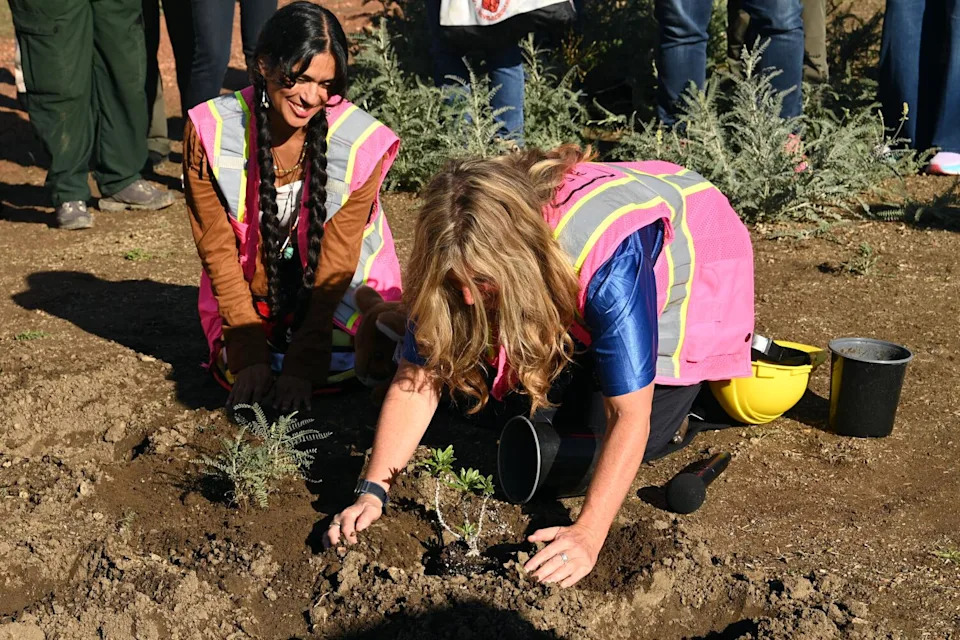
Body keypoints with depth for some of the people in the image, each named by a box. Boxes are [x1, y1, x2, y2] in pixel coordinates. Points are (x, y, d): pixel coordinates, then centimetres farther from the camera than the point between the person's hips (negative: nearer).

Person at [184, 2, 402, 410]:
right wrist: (249, 354, -19)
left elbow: (337, 261, -19)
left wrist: (302, 364, -25)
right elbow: (217, 250, -14)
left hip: (337, 294, 0)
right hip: (250, 291, 1)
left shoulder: (360, 144, -22)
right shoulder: (210, 133, -20)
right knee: (238, 373, -16)